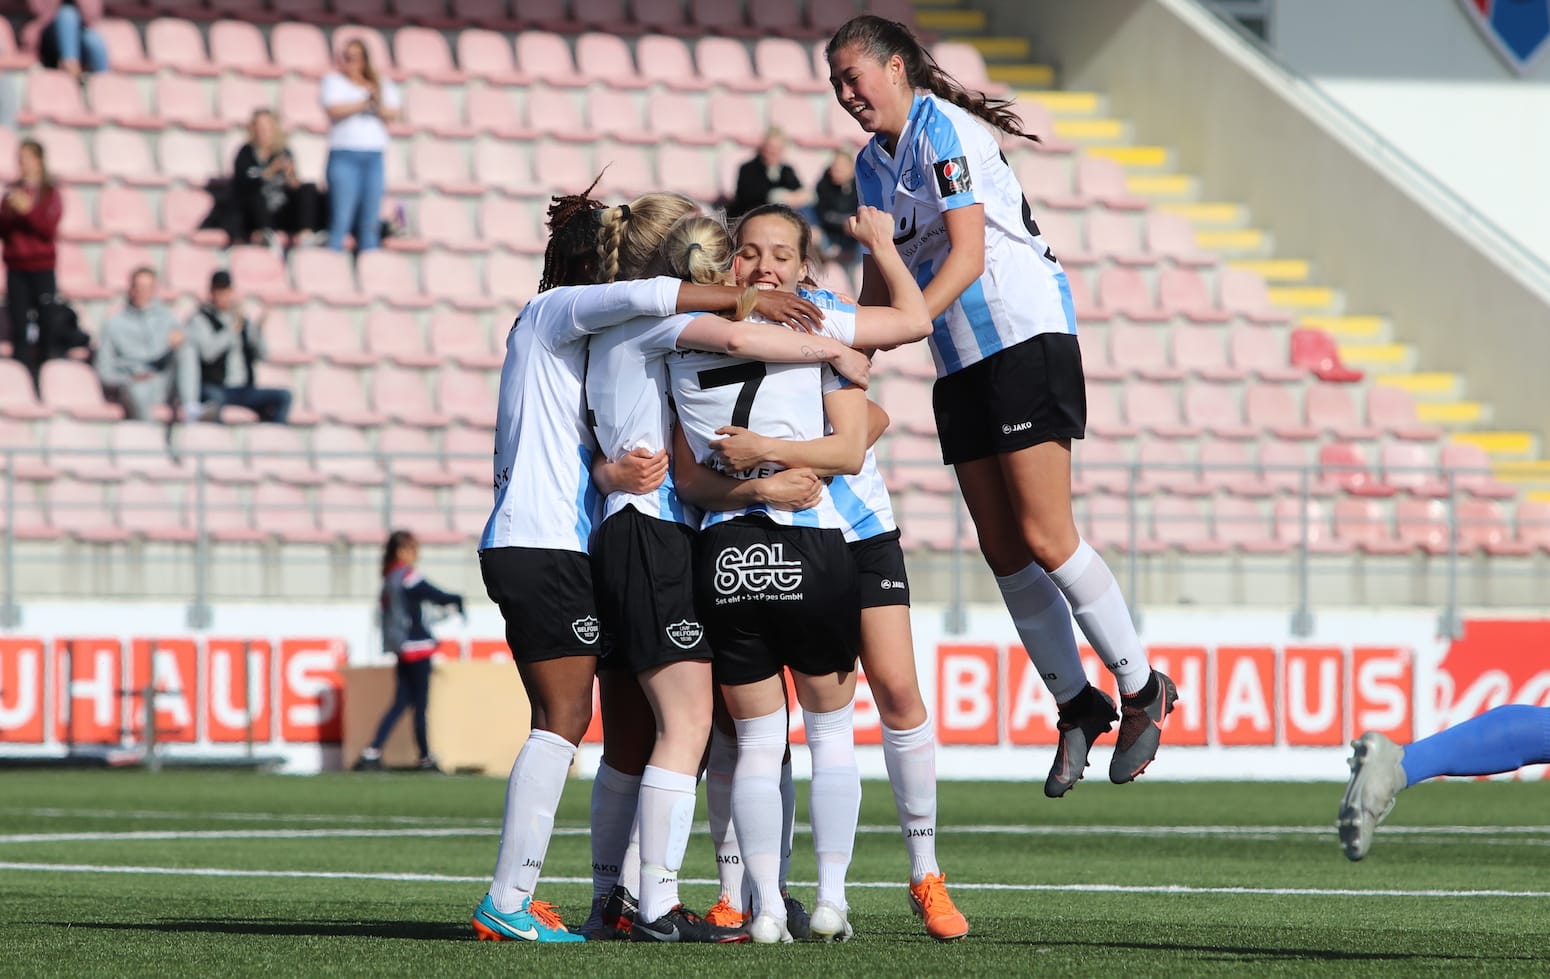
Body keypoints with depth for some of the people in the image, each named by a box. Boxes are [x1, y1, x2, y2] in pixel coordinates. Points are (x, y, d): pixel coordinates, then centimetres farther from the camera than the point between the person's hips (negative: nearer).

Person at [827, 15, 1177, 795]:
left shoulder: (942, 130, -11)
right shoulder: (872, 164, 14)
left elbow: (967, 256, -19)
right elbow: (880, 282, 20)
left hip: (1024, 336, -8)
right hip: (959, 365, 8)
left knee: (1044, 539, -12)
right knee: (1004, 554, 3)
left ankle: (1142, 691, 1)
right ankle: (1077, 708, 11)